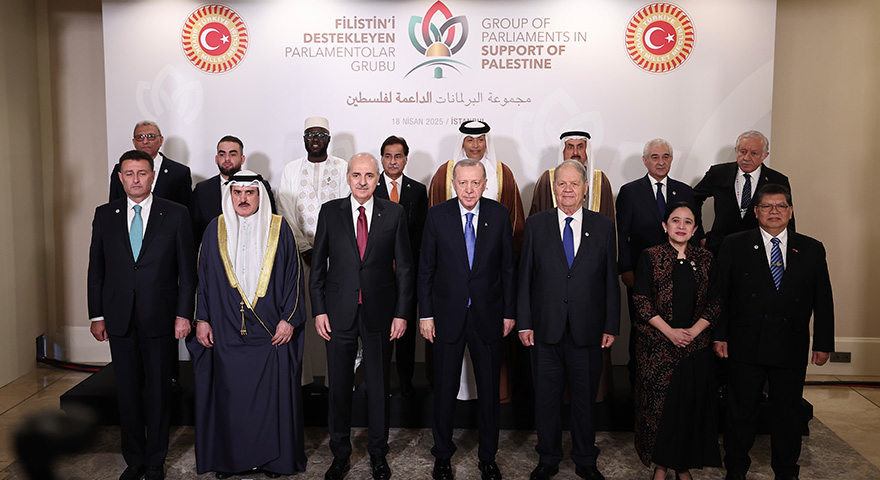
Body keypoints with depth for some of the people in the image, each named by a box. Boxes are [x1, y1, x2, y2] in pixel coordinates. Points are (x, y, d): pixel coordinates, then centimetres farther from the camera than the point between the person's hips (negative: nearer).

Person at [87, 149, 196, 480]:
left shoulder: (175, 214, -1)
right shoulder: (104, 215, 7)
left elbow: (187, 269, -1)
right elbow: (96, 269, 8)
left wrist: (184, 314, -6)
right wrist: (96, 315, 4)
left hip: (160, 316, -2)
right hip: (119, 318, 2)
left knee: (158, 390, 7)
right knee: (127, 391, 9)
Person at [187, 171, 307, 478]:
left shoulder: (279, 228, 0)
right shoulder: (216, 229, 5)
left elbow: (294, 274, 0)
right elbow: (203, 276, 7)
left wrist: (289, 319, -6)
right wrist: (202, 319, 2)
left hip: (271, 332, -1)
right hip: (225, 331, 1)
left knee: (271, 393, 4)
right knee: (227, 393, 7)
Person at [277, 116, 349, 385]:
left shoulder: (343, 169, 8)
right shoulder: (290, 170, 12)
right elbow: (286, 214, 5)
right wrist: (305, 248, -5)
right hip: (301, 252, 1)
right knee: (302, 312, -2)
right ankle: (304, 374, 4)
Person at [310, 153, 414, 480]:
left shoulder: (394, 213, 1)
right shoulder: (330, 212, 2)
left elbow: (404, 266, 1)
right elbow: (318, 265, 4)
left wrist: (402, 313, -3)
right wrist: (319, 310, -2)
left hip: (379, 313, 0)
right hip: (339, 313, 1)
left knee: (379, 386, 10)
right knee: (339, 386, 10)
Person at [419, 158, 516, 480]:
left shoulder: (500, 215, -2)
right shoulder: (437, 215, -4)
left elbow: (508, 267, 3)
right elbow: (426, 268, -1)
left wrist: (509, 312, 2)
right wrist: (425, 314, -3)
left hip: (488, 316, 1)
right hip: (448, 316, 0)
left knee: (489, 389, 11)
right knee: (444, 389, 11)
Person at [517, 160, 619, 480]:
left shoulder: (603, 226, 4)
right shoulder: (536, 224, 3)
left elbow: (611, 280, 4)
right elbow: (525, 277, 2)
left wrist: (611, 326, 0)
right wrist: (524, 323, -3)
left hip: (587, 332, 0)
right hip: (546, 330, 0)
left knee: (585, 399, 11)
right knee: (546, 397, 10)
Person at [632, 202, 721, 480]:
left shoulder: (705, 259, 5)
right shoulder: (650, 257, -2)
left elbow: (715, 303, 4)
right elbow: (641, 301, -6)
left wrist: (692, 332, -9)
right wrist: (670, 332, -13)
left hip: (696, 346, 2)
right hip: (658, 345, -2)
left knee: (691, 404, 6)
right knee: (658, 403, 2)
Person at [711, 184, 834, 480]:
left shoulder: (812, 250, 6)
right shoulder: (735, 246, 0)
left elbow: (823, 300, 7)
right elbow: (718, 293, 0)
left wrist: (824, 343, 4)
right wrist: (719, 336, -4)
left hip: (791, 349, 2)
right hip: (745, 346, -1)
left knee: (788, 413, 12)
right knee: (741, 411, 9)